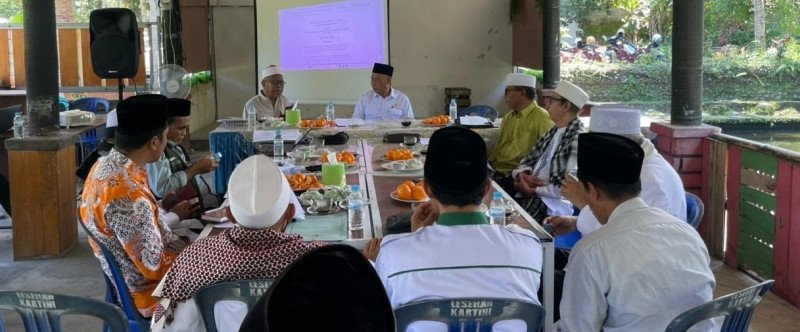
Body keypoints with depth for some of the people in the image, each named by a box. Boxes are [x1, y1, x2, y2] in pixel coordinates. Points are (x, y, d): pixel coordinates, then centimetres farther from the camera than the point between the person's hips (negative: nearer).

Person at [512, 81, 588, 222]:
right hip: (528, 193, 8)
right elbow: (528, 160, 16)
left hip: (551, 204, -8)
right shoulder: (553, 132, 16)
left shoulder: (578, 139, -13)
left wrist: (533, 190, -14)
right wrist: (523, 175, -7)